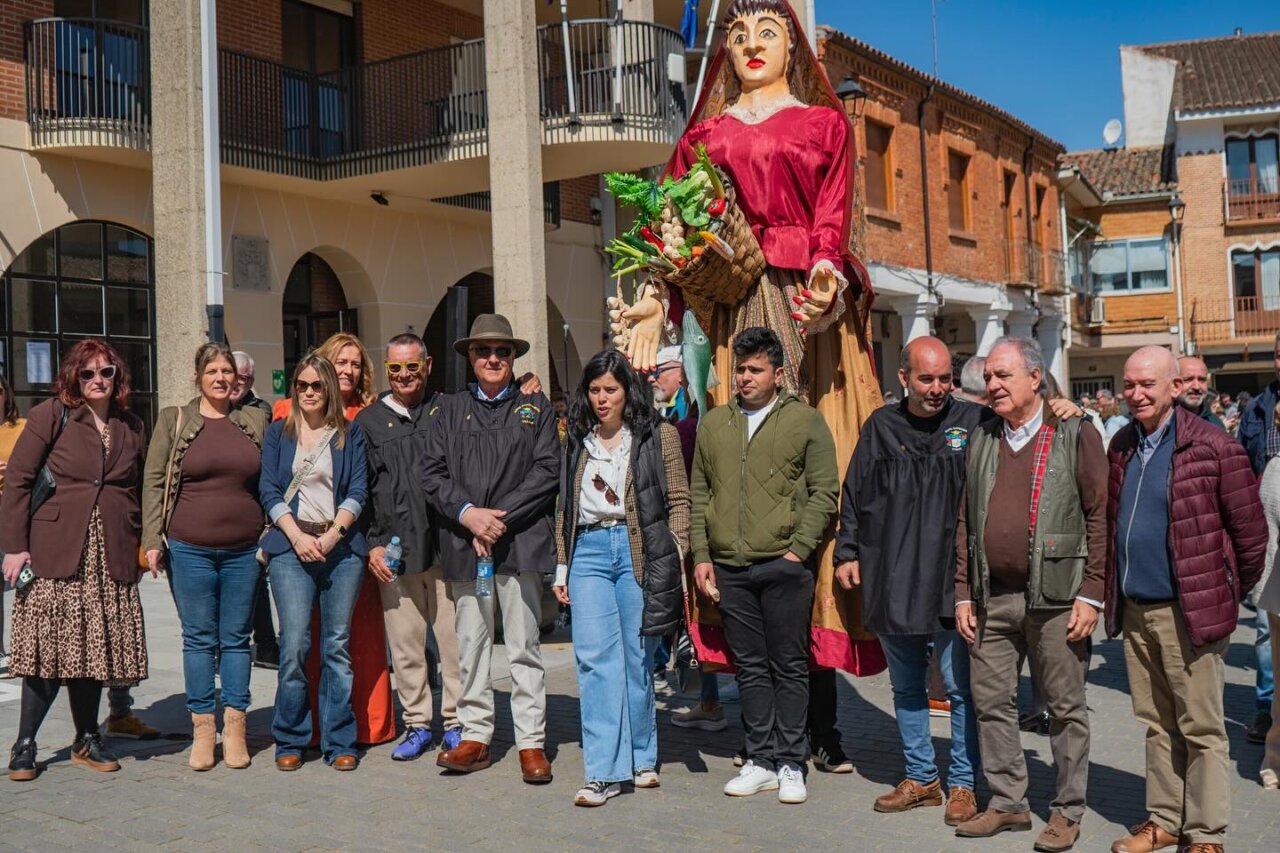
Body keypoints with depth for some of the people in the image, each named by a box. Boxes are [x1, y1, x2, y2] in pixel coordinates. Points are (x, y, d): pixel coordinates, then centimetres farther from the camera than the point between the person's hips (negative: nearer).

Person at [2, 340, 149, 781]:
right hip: (55, 552, -4)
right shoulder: (51, 415, 1)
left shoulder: (131, 428, 14)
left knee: (94, 649, 8)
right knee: (49, 648, -4)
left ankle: (87, 740, 21)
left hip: (110, 558, 4)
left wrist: (142, 546, 11)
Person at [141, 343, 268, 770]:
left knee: (236, 639, 6)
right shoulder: (173, 420, 4)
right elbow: (154, 482, 2)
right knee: (199, 639, 4)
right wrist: (152, 540, -4)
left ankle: (234, 730, 13)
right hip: (190, 550, -1)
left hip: (243, 550, 1)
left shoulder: (255, 421, 8)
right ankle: (202, 729, 12)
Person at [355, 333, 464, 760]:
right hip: (393, 550, 2)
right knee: (404, 643, 6)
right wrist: (372, 543, 3)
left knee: (454, 637, 0)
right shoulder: (369, 421, 11)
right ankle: (417, 724, 18)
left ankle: (456, 722, 12)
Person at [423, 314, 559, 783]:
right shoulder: (449, 410, 14)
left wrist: (501, 517, -10)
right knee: (470, 646, 7)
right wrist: (467, 513, -10)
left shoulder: (536, 408, 10)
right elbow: (432, 472, 6)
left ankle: (531, 742, 7)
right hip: (463, 544, 2)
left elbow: (547, 471, -1)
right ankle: (474, 736, 16)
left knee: (524, 647, 1)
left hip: (521, 541, -2)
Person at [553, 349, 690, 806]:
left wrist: (675, 559, -7)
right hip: (589, 552, 3)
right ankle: (603, 771, -4)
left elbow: (678, 501, 2)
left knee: (637, 657, 3)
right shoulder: (578, 442, 15)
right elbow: (565, 508, 17)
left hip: (639, 551, -3)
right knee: (595, 658, -6)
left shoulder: (658, 435, 3)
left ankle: (641, 758, 21)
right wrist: (562, 567, 13)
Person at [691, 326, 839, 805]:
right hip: (729, 567, 4)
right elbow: (699, 494, 15)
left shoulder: (805, 421, 2)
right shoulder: (713, 424, 13)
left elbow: (824, 493, -1)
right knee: (750, 667, 10)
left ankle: (791, 764, 13)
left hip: (783, 565, -3)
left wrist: (799, 549, -10)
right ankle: (761, 761, 19)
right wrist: (701, 555, 6)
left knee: (789, 666, 3)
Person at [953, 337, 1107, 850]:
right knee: (991, 702, 9)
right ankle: (1007, 803, 22)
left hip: (1055, 597, -5)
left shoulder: (1076, 436, -2)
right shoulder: (981, 441, 12)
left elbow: (1100, 517, -5)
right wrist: (963, 594, 9)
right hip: (991, 598, 5)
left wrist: (1091, 595, -10)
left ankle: (1068, 811, 17)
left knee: (1066, 708, 5)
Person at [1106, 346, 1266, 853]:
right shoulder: (1121, 447, 8)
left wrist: (1230, 593, 4)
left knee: (1200, 730, 4)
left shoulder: (1212, 447, -11)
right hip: (1135, 610, 6)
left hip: (1189, 611, -6)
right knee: (1157, 725, 16)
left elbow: (1250, 530, -5)